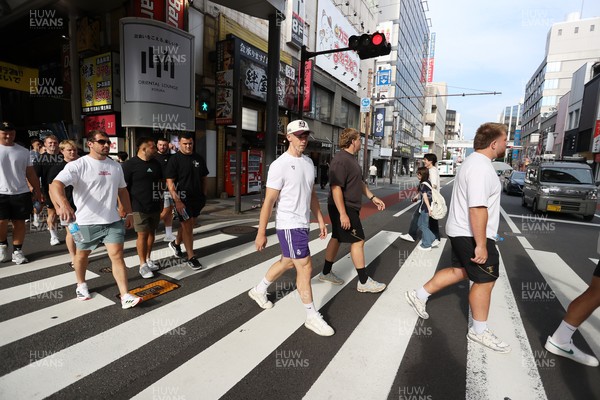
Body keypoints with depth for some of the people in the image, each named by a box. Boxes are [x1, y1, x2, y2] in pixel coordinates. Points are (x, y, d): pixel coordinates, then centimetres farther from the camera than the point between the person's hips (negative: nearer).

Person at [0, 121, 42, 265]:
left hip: (21, 193, 1)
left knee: (19, 222, 5)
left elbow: (30, 173, 10)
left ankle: (17, 251, 15)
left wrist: (37, 190, 7)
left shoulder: (23, 151, 8)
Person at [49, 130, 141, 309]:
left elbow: (122, 190, 16)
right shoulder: (78, 165, -10)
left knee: (117, 256, -3)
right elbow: (56, 185, -24)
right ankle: (81, 285, 44)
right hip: (86, 222, -2)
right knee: (82, 255, 18)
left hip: (113, 220, 3)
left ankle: (125, 296, -2)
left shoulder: (116, 166, 7)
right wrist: (64, 204, -44)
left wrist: (128, 213, 14)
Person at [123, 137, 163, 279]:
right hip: (139, 207, -5)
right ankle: (143, 265, 11)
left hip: (155, 206, 5)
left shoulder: (156, 163, 9)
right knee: (143, 234, -2)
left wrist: (161, 201, 17)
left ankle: (148, 259, 28)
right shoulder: (129, 164, -8)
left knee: (151, 232, 12)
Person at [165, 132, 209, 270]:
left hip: (197, 198, 5)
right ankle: (191, 257, 9)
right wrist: (177, 201, -18)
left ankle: (176, 243, 43)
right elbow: (169, 182, -12)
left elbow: (203, 178, 16)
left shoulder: (198, 158, 8)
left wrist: (204, 195, 9)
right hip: (183, 198, -5)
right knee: (187, 226, -2)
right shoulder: (175, 159, -8)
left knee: (189, 224, 17)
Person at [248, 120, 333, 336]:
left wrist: (320, 220, 14)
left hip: (303, 223, 8)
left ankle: (259, 290, 42)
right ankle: (312, 317, 14)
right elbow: (269, 201, -15)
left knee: (287, 262, 20)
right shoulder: (280, 165, -15)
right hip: (289, 225, -8)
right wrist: (261, 233, -13)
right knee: (305, 267, -3)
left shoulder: (308, 162, 9)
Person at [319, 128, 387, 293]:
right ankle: (364, 282, 8)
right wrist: (343, 214, -27)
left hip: (349, 207, 10)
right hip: (343, 208, -10)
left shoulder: (351, 158, 14)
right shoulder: (341, 160, -20)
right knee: (358, 241, -4)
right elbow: (336, 188, -26)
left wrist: (372, 197, 19)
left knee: (336, 238, 15)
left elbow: (359, 182, 23)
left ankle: (326, 273, 28)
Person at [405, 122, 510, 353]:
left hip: (461, 231, 10)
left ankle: (419, 295, 25)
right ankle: (479, 331, 21)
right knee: (485, 281, 4)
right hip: (471, 235, -10)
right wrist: (481, 244, -27)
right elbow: (477, 209, -29)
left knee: (460, 271, 20)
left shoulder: (474, 162, 13)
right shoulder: (481, 167, -22)